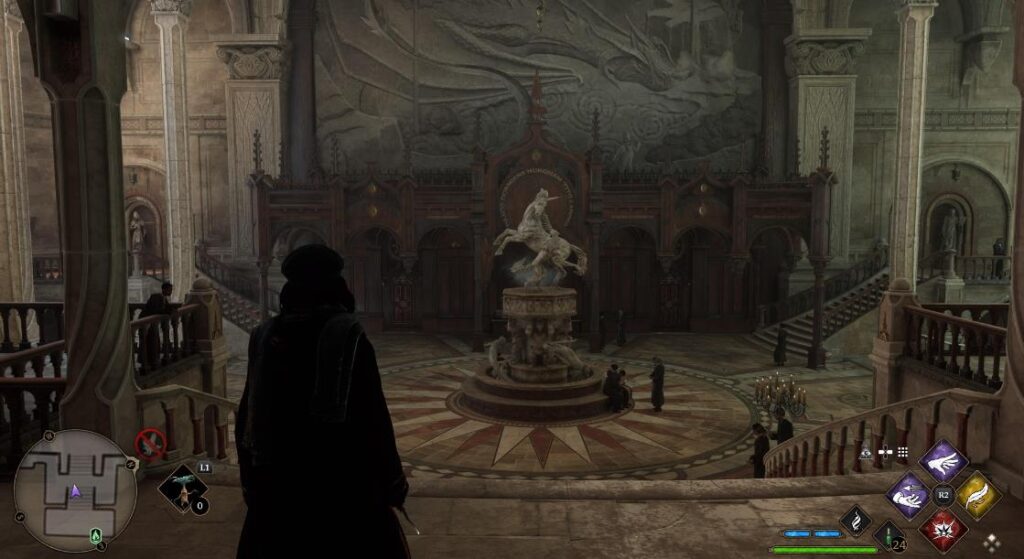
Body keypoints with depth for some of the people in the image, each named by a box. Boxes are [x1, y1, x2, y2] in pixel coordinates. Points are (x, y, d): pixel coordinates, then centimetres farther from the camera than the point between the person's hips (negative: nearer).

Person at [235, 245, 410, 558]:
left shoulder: (265, 337, 2)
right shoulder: (348, 336, -12)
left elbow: (246, 416, 8)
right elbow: (373, 417, -13)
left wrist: (250, 477, 18)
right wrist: (392, 479, -3)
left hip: (276, 482, 5)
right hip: (341, 484, -5)